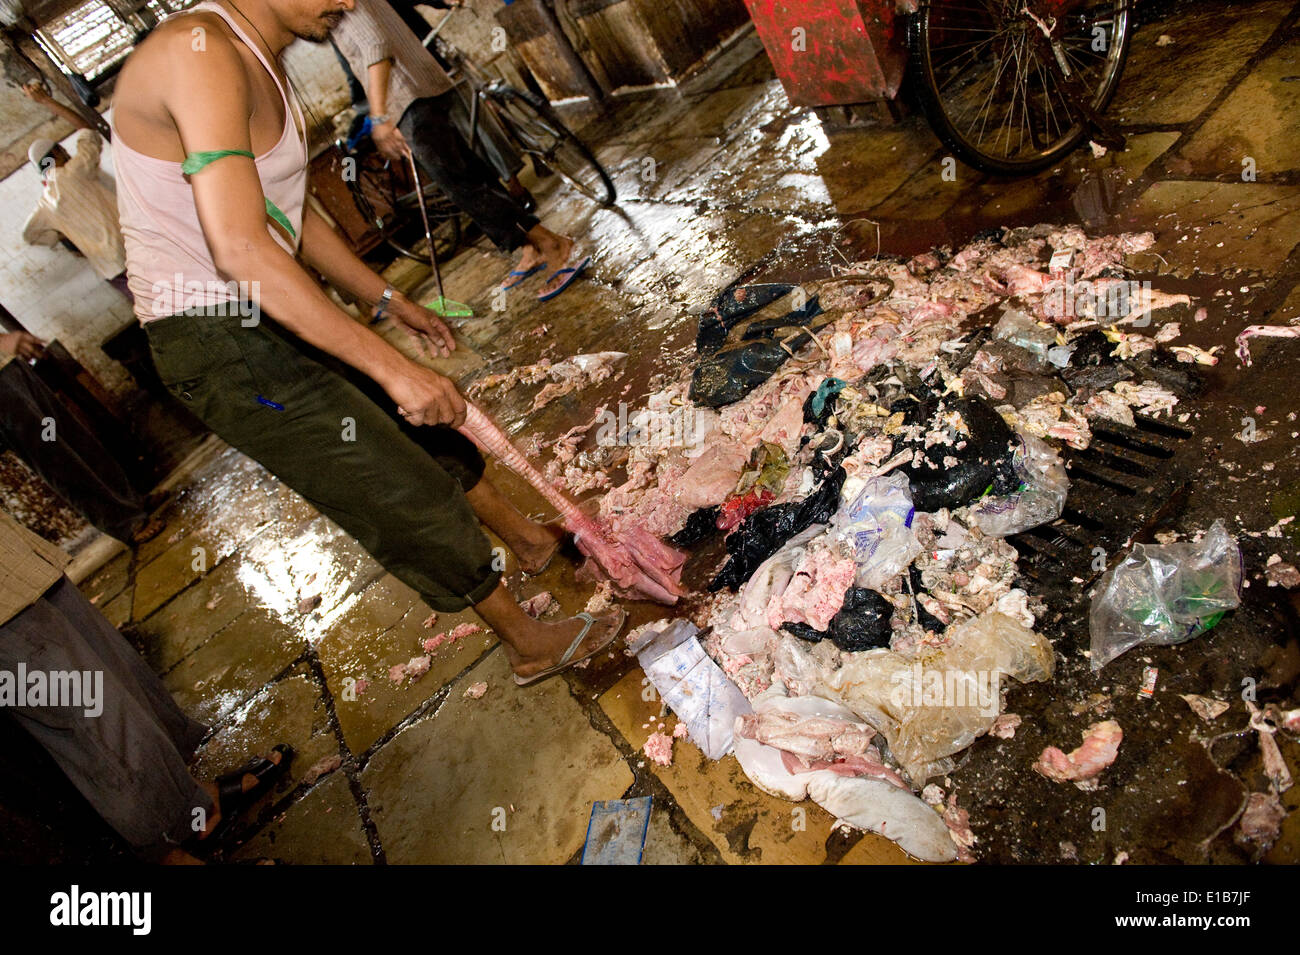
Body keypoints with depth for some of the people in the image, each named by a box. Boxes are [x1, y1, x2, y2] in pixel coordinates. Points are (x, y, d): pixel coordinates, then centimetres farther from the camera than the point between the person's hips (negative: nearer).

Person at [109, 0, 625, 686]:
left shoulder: (259, 63, 10)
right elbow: (241, 249, -34)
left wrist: (389, 301, 23)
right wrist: (391, 364, -35)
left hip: (267, 319, 10)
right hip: (222, 346, -10)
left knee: (422, 424, 20)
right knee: (410, 496, -3)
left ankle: (530, 539, 44)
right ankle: (530, 644, 17)